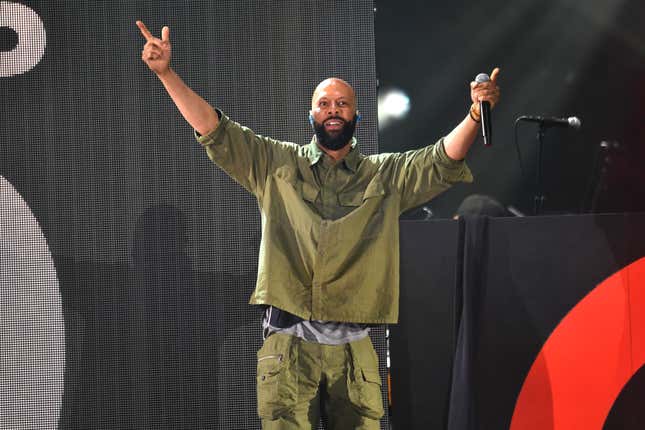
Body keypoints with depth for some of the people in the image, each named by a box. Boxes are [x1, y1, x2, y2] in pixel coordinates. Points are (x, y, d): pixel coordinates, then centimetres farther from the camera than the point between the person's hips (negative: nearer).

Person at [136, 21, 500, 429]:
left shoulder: (386, 174, 11)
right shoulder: (277, 164, 10)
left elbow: (442, 161, -2)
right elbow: (213, 130, 5)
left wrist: (475, 114, -20)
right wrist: (167, 73, -5)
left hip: (353, 348, 1)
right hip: (289, 342, -1)